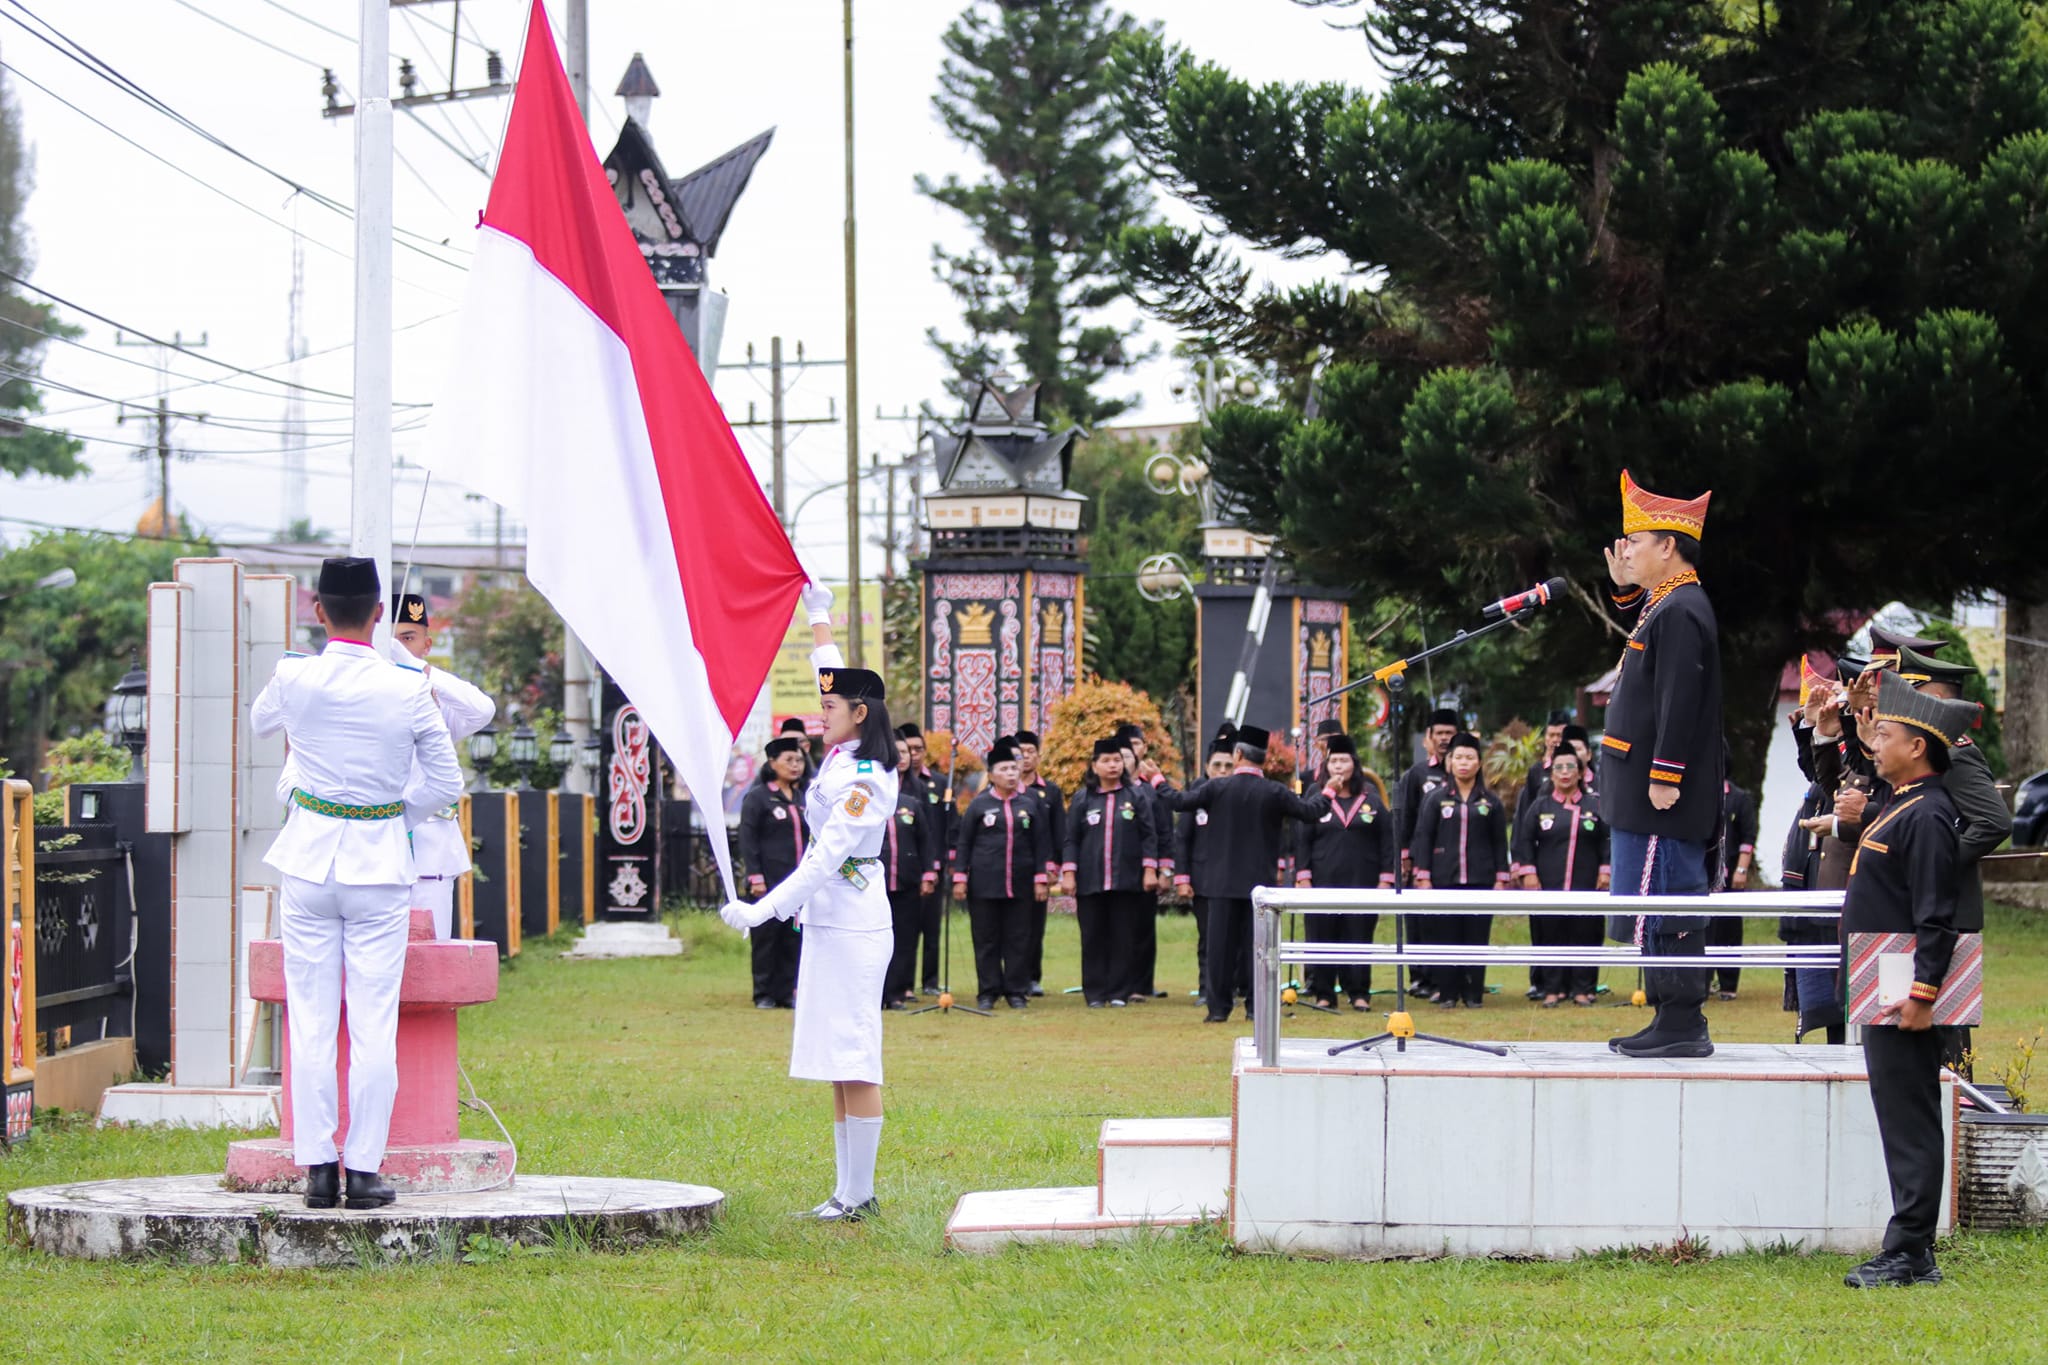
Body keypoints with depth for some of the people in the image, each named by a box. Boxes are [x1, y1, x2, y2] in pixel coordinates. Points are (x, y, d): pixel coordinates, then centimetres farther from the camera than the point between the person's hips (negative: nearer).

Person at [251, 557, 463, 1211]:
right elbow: (446, 781, 1)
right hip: (381, 862, -1)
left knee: (311, 1021, 5)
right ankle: (364, 1168, 1)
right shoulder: (408, 689, -7)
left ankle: (317, 1166, 5)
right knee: (374, 1024, 1)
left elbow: (259, 722, 18)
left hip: (309, 858, 1)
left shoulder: (293, 677, -5)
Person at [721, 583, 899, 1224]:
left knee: (853, 1056, -8)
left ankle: (858, 1195, -7)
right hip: (829, 918, 10)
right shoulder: (845, 757, 9)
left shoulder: (862, 780, -17)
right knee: (838, 1059, 9)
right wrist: (818, 615, 34)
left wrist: (764, 909, -26)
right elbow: (834, 674, 25)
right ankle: (849, 1189, 11)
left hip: (851, 923, -10)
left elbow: (826, 858, -23)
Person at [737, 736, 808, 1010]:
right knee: (766, 936, -1)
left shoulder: (802, 797, 14)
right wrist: (755, 877, -14)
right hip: (769, 881, -5)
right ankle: (764, 994, 6)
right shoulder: (757, 797, -4)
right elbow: (747, 840, -7)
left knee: (794, 937, 5)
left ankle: (787, 992, 11)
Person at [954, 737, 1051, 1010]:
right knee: (986, 940, 2)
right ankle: (987, 992, 8)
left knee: (1019, 939, 3)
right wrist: (960, 878, -2)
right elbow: (964, 843, 3)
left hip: (1020, 884, 2)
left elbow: (1042, 843, 8)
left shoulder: (1030, 804, 7)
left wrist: (1040, 879, 2)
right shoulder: (978, 805, 2)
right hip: (984, 883, -1)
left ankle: (1017, 990, 10)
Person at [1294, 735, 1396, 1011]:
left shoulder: (1372, 801, 6)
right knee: (1323, 937, 0)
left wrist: (1386, 879, -1)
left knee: (1359, 935, 1)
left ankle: (1359, 992, 7)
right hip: (1323, 883, 0)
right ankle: (1323, 993, 7)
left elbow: (1388, 842, 6)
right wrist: (1302, 876, -4)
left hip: (1362, 883, 0)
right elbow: (1302, 840, 5)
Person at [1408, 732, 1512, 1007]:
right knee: (1446, 935, 0)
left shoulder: (1490, 802, 7)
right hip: (1444, 879, 0)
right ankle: (1448, 993, 7)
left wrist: (1501, 879, 3)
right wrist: (1423, 878, -4)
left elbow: (1500, 843, 9)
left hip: (1480, 880, 0)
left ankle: (1474, 993, 8)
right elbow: (1423, 838, 3)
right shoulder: (1437, 799, 5)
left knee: (1477, 936, 0)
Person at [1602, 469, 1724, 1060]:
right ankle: (1676, 1021, 17)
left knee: (1667, 902, -8)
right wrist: (1626, 591, 23)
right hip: (1648, 795, 11)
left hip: (1663, 797, -11)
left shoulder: (1681, 611, -16)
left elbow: (1680, 699, -22)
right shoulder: (1666, 603, 15)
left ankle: (1682, 1024, -6)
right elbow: (1648, 655, 34)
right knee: (1661, 902, 13)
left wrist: (1664, 777, -23)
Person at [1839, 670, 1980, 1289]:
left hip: (1903, 999, -10)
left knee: (1909, 1121, -6)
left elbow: (1937, 919, -20)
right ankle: (1912, 1253, 16)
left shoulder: (1927, 816, -16)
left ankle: (1910, 1254, -4)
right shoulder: (1900, 804, 13)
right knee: (1903, 1121, 11)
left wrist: (1923, 995, -24)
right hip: (1883, 996, 10)